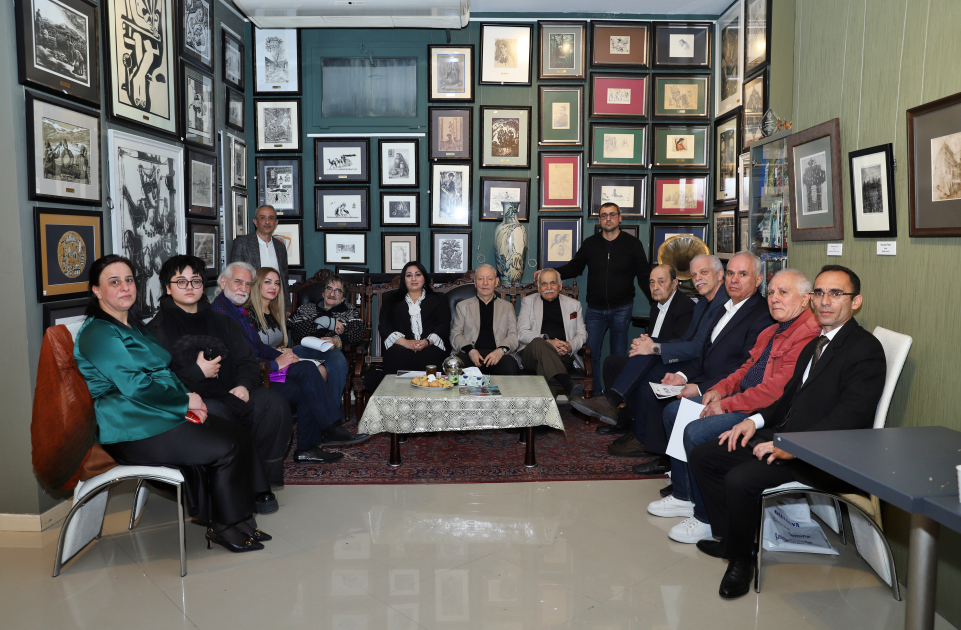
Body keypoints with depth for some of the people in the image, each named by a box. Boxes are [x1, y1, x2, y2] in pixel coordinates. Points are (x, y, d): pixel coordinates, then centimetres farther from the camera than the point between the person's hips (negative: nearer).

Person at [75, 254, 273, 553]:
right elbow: (134, 386, -20)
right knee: (226, 447, -19)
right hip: (131, 431, -9)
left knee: (237, 434, -11)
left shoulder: (134, 324, 18)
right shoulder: (97, 333, -11)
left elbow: (162, 372, 18)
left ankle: (235, 520, -6)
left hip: (161, 413, 9)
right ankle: (222, 527, -2)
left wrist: (188, 400, -1)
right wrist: (185, 401, -12)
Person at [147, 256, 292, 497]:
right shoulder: (157, 329, 5)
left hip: (230, 392, 5)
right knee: (215, 413, -37)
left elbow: (247, 360, 16)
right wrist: (196, 372, -14)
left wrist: (244, 385, -5)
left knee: (274, 404, -20)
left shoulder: (221, 322, 22)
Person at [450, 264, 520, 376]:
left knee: (511, 368, -36)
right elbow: (455, 335, 12)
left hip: (497, 355, 1)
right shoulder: (463, 306, 23)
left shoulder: (507, 306, 24)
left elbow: (513, 336, 13)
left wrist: (501, 350, -10)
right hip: (470, 354, 0)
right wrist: (470, 350, -10)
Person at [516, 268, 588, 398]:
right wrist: (547, 342, -12)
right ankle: (567, 382, -56)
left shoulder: (573, 304, 24)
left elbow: (582, 333, 20)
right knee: (538, 343, -40)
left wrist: (570, 346, -6)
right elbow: (522, 333, 6)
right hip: (532, 354, -1)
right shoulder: (528, 301, 18)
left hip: (564, 356, 1)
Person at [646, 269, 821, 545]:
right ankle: (683, 496, 16)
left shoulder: (807, 336, -20)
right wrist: (720, 389, 3)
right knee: (673, 411, 9)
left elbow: (776, 389, -26)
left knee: (696, 432, -27)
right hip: (740, 401, 11)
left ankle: (707, 519, -8)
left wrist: (727, 405, -18)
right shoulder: (771, 331, 16)